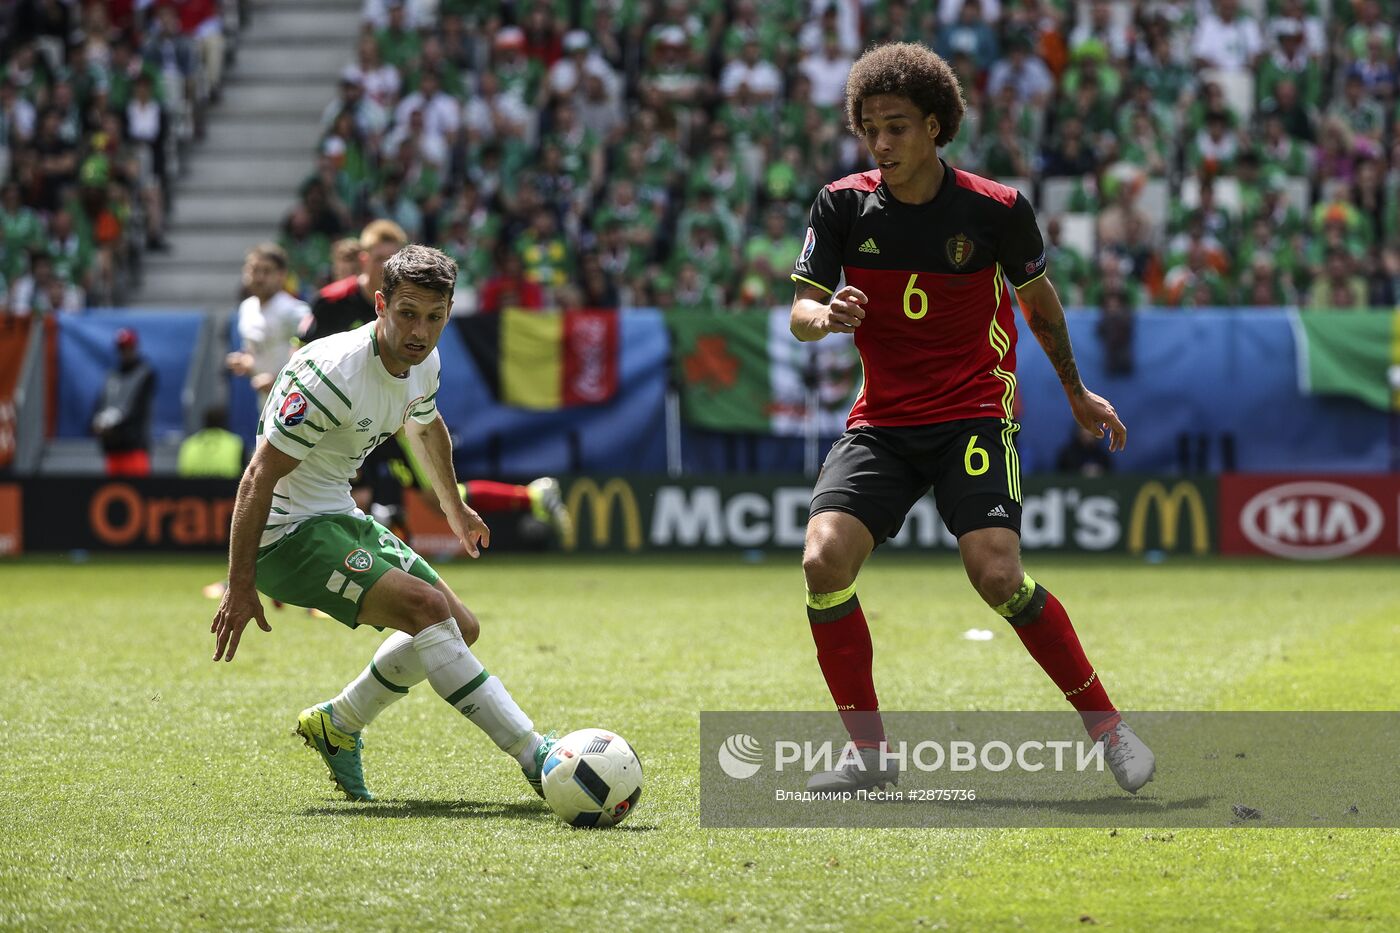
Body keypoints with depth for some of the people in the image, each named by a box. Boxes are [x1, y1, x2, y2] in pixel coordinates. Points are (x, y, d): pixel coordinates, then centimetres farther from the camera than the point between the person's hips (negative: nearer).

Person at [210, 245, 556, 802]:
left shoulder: (423, 364, 0)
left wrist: (454, 508, 39)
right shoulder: (332, 375, -26)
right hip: (288, 532, -10)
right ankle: (535, 757, -26)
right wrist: (240, 587, -24)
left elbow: (425, 425, 25)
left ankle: (337, 725, 26)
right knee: (427, 607, -25)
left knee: (460, 630, 10)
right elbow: (259, 476, -24)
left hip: (342, 520, 10)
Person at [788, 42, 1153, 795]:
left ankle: (1107, 727, -4)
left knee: (997, 576, -22)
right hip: (881, 420, 3)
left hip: (973, 415, -3)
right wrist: (824, 316, -30)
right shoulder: (843, 205, -3)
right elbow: (800, 313, -5)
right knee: (824, 559, -18)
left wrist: (1075, 392, 21)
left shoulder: (995, 209, -8)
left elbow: (1039, 298, 11)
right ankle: (869, 753, -4)